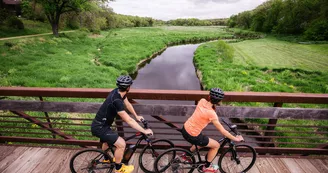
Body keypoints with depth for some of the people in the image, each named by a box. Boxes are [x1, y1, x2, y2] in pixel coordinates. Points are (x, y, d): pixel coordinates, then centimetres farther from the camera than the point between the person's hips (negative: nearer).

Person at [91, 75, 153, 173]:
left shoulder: (118, 91, -7)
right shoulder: (117, 101, -34)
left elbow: (128, 104, 11)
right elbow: (129, 121, -31)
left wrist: (136, 116, 17)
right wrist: (145, 131, -24)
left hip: (99, 124, 10)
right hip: (99, 127, -10)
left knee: (107, 141, 34)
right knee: (121, 144, -11)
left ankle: (106, 159, 61)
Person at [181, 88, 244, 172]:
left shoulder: (202, 101, -8)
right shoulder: (211, 113, -25)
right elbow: (222, 131, -15)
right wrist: (236, 139, -3)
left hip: (185, 128, 7)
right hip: (192, 136, -7)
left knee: (202, 142, 34)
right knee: (216, 145, 13)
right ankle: (207, 167, 31)